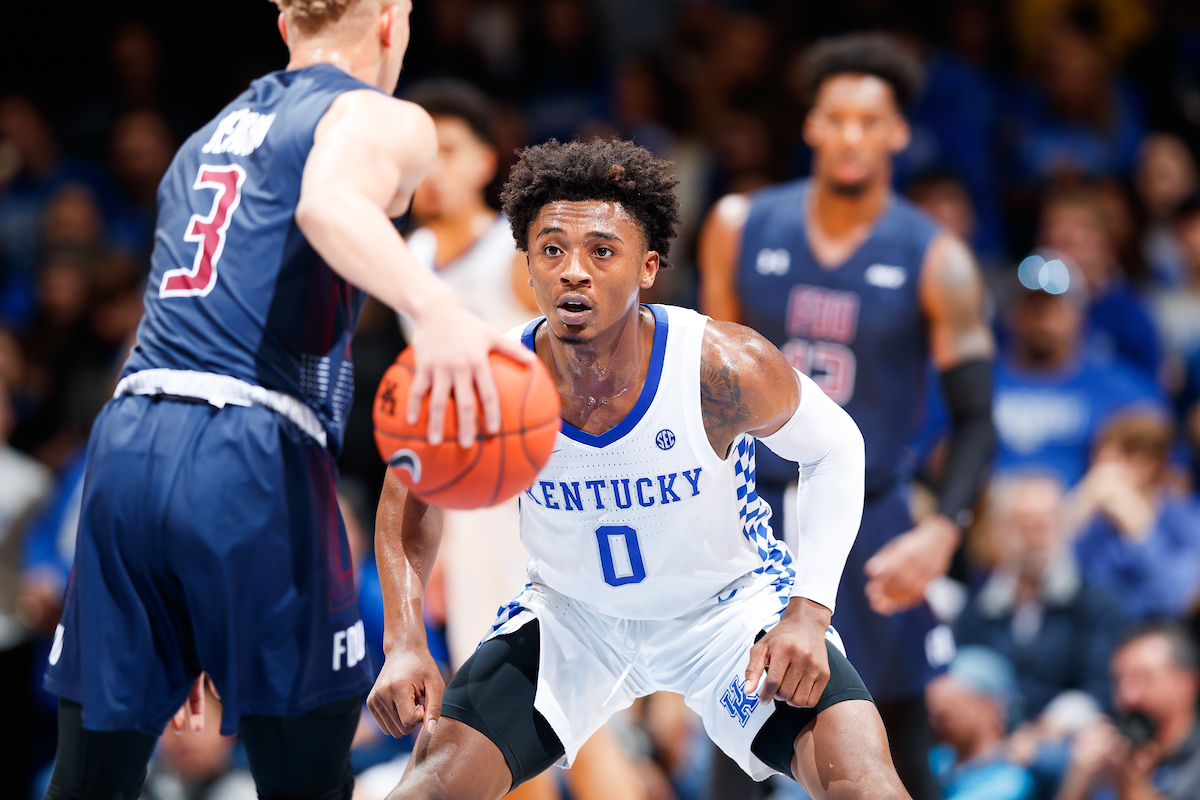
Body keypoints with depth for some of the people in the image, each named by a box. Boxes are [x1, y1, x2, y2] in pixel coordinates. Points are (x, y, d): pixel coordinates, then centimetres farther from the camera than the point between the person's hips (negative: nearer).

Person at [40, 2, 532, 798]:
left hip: (127, 442, 7)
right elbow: (328, 204, -19)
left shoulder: (209, 138, 29)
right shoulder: (380, 119, 6)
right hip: (249, 463, -7)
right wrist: (436, 306, -36)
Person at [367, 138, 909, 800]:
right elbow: (413, 491, -3)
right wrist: (405, 644, -17)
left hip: (730, 602, -1)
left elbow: (835, 448, -10)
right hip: (570, 616, 2)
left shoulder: (724, 368, -30)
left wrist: (808, 613, -21)